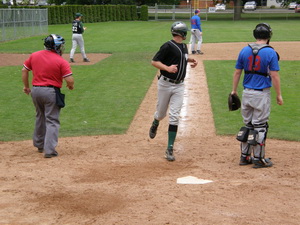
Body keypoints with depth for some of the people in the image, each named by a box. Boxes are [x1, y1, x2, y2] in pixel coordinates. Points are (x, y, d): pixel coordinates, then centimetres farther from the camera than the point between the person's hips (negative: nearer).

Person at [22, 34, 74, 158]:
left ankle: (39, 145, 33)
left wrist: (26, 86, 21)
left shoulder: (34, 56, 4)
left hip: (35, 90, 6)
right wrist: (71, 86, 6)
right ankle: (49, 150, -5)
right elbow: (70, 80, -16)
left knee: (40, 117, 23)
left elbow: (24, 70, 10)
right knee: (52, 121, 1)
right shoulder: (61, 61, -11)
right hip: (51, 92, -6)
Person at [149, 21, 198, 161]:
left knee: (174, 116, -5)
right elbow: (154, 62, -15)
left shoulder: (183, 46, 10)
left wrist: (189, 60, 12)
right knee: (161, 113, 11)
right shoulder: (168, 46, -14)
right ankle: (154, 125, 49)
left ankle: (170, 149, -3)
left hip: (179, 86, 5)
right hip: (165, 85, -5)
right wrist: (167, 68, -30)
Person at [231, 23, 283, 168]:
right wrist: (279, 95, -4)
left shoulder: (244, 51, 2)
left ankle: (245, 156, 20)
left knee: (247, 125, 15)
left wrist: (234, 90, 16)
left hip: (247, 93, 5)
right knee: (260, 126, 2)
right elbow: (274, 76, -13)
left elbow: (237, 72, 7)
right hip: (262, 94, -5)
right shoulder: (270, 52, -11)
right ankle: (259, 159, 9)